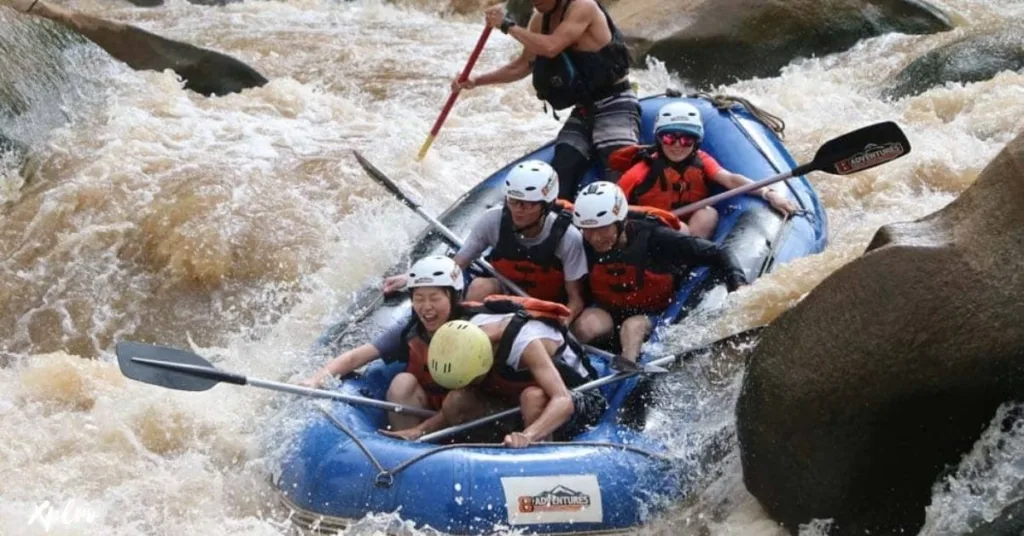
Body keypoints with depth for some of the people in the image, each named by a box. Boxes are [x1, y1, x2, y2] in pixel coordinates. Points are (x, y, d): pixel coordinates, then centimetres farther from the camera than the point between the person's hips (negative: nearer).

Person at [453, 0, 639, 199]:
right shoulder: (541, 20, 7)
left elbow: (551, 47, -30)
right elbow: (523, 65, 20)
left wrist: (508, 25, -18)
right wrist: (477, 81, 13)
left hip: (615, 107, -9)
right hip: (584, 111, 9)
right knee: (558, 181, 2)